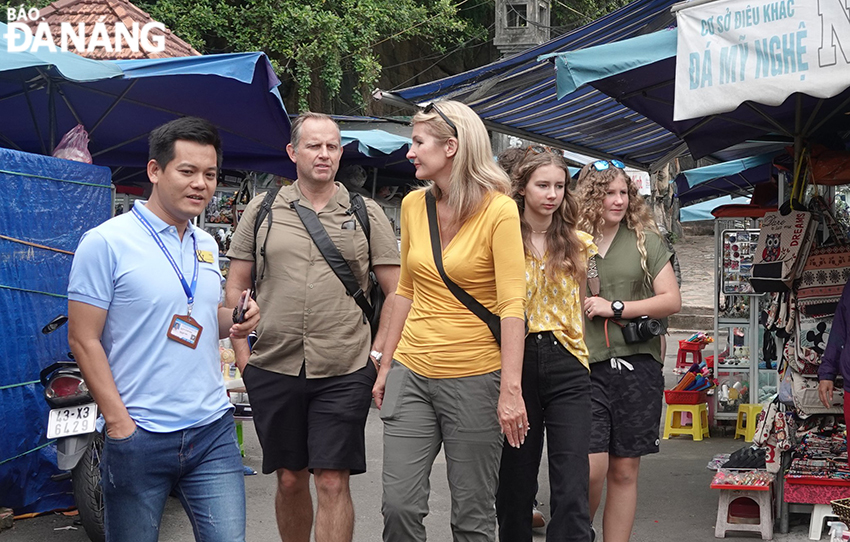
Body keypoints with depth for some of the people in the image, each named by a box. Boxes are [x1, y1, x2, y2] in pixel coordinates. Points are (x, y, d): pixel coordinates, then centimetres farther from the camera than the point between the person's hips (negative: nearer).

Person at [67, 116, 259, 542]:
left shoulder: (207, 245, 12)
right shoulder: (105, 243, -8)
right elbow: (83, 339, -10)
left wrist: (235, 320, 2)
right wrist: (119, 423, -15)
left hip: (213, 430, 5)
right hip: (139, 438, -5)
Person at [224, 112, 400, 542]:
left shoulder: (367, 213, 5)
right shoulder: (262, 209, 8)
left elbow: (395, 291, 7)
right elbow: (235, 287, 11)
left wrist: (378, 353, -2)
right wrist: (242, 353, 3)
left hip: (344, 372, -1)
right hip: (273, 369, 2)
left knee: (333, 482, -3)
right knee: (290, 479, 12)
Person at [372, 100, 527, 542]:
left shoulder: (499, 210, -10)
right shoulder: (413, 205, 7)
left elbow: (512, 305, -15)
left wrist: (511, 389, -21)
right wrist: (386, 364, 14)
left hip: (474, 377, -4)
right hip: (412, 373, 5)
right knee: (399, 506, 2)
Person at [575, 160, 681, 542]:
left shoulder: (645, 241, 8)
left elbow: (672, 300, 3)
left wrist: (616, 308, -6)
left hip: (637, 365, 2)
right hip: (585, 366, -2)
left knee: (624, 471, 6)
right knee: (592, 467, -11)